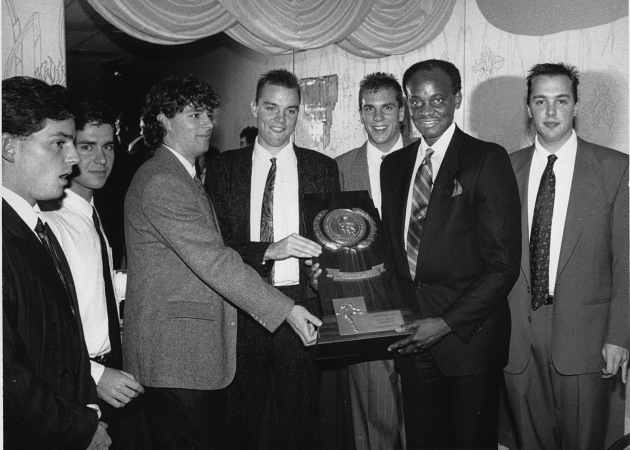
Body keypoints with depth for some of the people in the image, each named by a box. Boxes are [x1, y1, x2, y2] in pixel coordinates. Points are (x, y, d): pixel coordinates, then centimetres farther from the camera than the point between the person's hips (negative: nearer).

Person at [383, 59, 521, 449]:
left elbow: (503, 264, -12)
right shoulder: (394, 165, 10)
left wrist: (447, 323, -16)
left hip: (468, 337, -4)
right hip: (412, 338, 5)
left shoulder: (488, 160, -8)